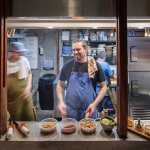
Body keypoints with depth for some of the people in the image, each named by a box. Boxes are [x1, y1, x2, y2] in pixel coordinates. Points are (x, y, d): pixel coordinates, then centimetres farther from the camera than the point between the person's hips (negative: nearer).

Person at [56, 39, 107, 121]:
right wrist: (60, 102, -8)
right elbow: (60, 85, 6)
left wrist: (95, 104, -12)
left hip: (88, 111, -1)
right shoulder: (68, 65, -2)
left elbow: (104, 86, -1)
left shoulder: (94, 66, -6)